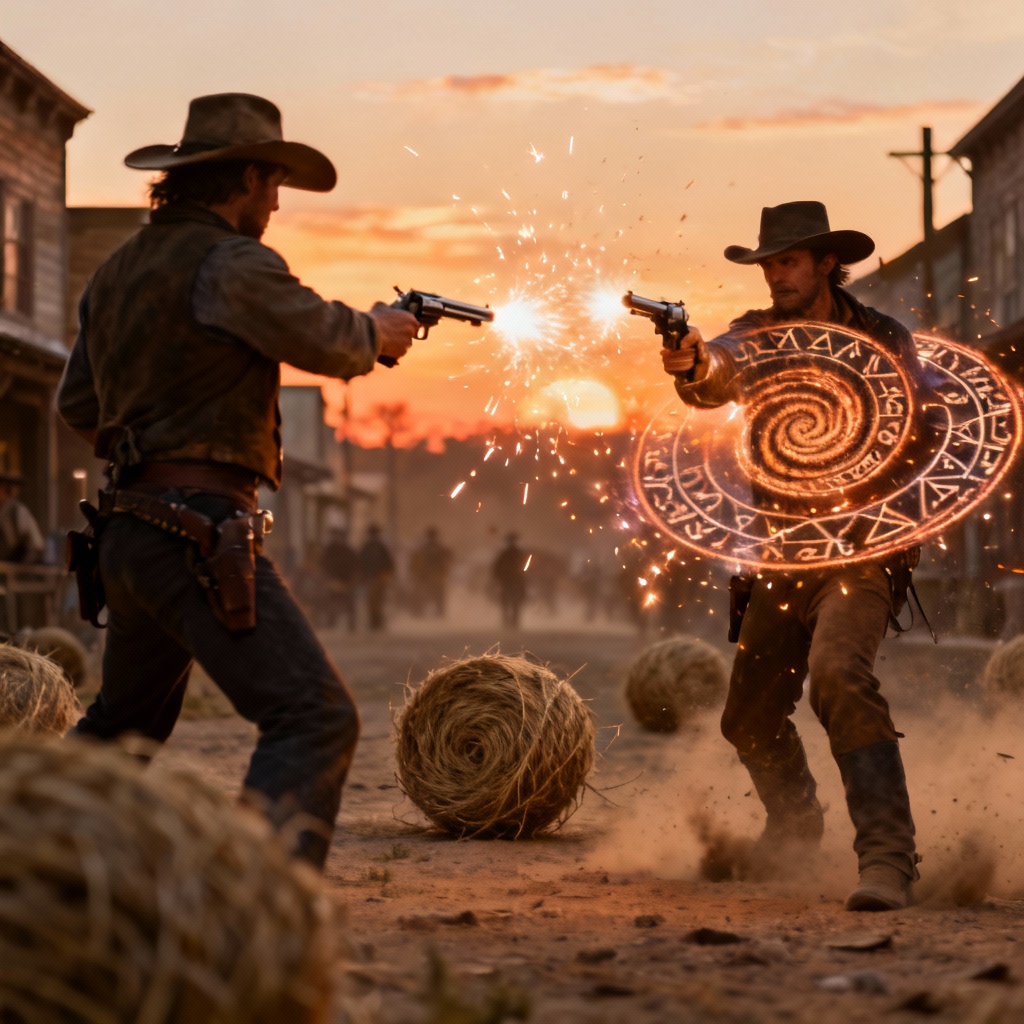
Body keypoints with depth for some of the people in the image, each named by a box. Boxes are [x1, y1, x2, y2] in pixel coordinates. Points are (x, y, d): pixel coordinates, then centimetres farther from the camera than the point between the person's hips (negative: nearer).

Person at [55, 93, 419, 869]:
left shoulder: (117, 272, 17)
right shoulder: (232, 263, -11)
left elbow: (78, 407, 25)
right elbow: (329, 341, -7)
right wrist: (379, 330, 14)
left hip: (126, 532, 10)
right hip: (199, 533, -10)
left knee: (124, 723, 28)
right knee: (315, 718, -14)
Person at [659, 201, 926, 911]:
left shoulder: (885, 339, -4)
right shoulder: (761, 334, 1)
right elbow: (725, 364, -21)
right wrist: (696, 366, -45)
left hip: (864, 548, -5)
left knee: (840, 675, -31)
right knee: (750, 719, 14)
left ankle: (888, 859, -33)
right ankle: (796, 820, 45)